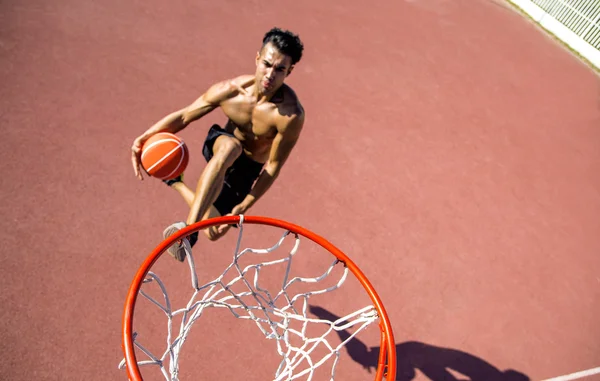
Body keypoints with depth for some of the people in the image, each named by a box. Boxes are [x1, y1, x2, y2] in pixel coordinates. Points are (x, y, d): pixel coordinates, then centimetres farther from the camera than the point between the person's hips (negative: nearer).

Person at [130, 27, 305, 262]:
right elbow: (184, 116, -11)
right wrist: (144, 137, -23)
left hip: (247, 169, 0)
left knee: (214, 231, -5)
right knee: (230, 145, -39)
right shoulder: (230, 90, -22)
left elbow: (273, 167, -24)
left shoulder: (291, 115, -32)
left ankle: (177, 183, 18)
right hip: (218, 145, 0)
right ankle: (188, 226, -37)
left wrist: (243, 207, -26)